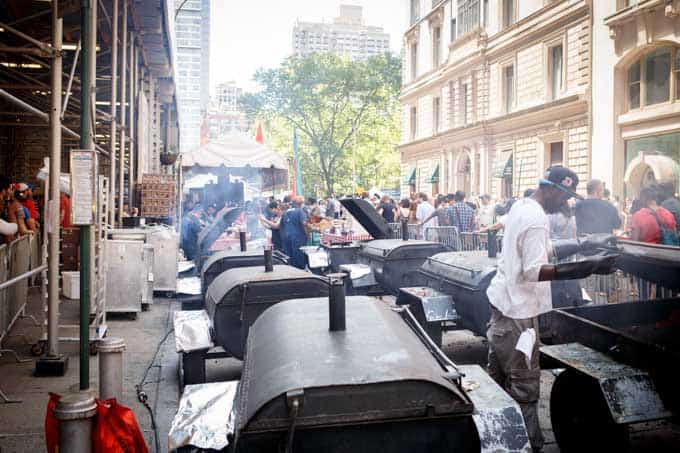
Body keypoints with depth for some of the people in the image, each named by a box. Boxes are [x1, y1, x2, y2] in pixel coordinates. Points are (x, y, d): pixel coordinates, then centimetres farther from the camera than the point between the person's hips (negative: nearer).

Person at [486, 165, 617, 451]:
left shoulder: (521, 206, 11)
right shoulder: (536, 219, -19)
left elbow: (546, 250, 17)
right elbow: (534, 271, -25)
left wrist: (586, 244, 11)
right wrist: (589, 268, -28)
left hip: (502, 302, 10)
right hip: (517, 311, -10)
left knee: (498, 377, 18)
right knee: (525, 385, -3)